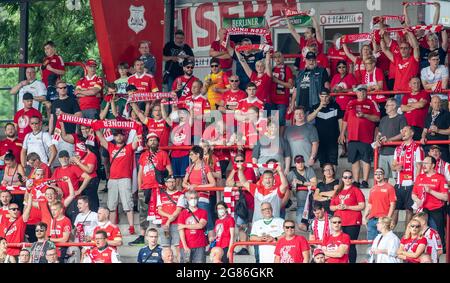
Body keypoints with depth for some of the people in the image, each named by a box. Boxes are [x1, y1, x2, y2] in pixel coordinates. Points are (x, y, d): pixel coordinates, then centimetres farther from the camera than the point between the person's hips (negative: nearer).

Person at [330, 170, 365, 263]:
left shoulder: (356, 190, 2)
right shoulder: (338, 191, 18)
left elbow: (362, 206, -6)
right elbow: (331, 207, 20)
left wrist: (347, 207, -13)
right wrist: (337, 207, -3)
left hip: (352, 223, -5)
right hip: (339, 223, 5)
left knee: (351, 245, -8)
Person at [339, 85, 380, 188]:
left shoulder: (371, 104, 6)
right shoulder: (351, 104, 17)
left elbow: (377, 118, -3)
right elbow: (345, 120, 20)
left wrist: (364, 115, -14)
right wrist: (342, 133, 15)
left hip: (366, 137, -4)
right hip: (352, 137, 4)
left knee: (366, 160, -5)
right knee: (354, 160, 4)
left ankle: (365, 181, -4)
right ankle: (356, 182, 8)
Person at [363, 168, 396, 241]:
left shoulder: (389, 187, 0)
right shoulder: (372, 189, 19)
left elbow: (392, 204, -5)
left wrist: (388, 217, -14)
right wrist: (364, 217, 12)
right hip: (372, 220, 6)